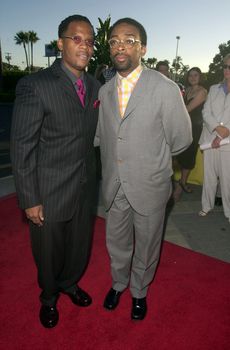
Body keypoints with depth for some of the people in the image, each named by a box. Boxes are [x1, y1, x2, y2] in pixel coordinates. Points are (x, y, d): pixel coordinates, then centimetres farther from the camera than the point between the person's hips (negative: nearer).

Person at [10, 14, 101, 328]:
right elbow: (22, 148, -15)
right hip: (50, 193, -5)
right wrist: (30, 200, -14)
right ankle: (49, 296, 48)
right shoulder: (35, 85, -15)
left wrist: (93, 177, 7)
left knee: (80, 246, 22)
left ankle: (69, 283, 53)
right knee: (49, 253, 17)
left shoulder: (95, 86, 4)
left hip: (85, 188, 5)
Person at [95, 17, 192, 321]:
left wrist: (150, 157, 4)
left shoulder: (166, 89, -14)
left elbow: (181, 139, -7)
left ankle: (139, 292, 46)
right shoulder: (105, 91, 2)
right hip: (114, 186, 4)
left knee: (146, 247, 17)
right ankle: (119, 283, 51)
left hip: (149, 187, -3)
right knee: (116, 242, 22)